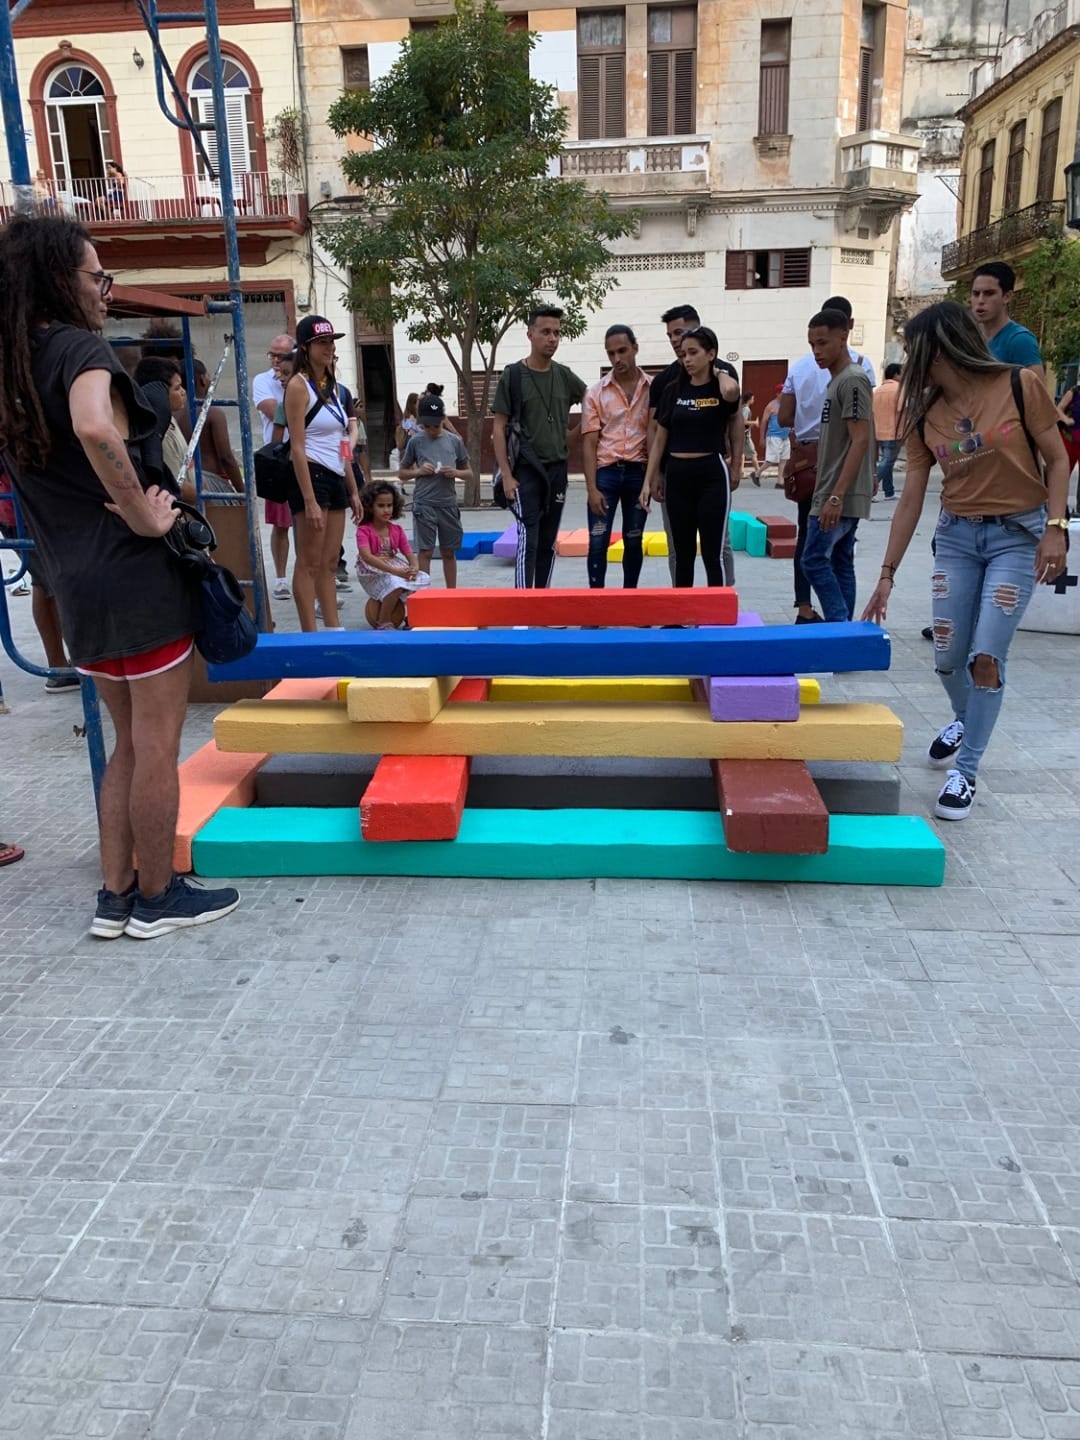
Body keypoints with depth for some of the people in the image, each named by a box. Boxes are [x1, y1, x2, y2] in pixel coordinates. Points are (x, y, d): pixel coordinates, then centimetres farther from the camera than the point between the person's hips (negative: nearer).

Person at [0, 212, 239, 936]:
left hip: (77, 583, 8)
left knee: (130, 742, 18)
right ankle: (159, 897, 17)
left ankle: (116, 896, 24)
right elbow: (95, 428, -34)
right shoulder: (80, 347, -13)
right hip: (137, 575, -8)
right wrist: (144, 516, -22)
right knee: (157, 746, 5)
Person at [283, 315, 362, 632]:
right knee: (309, 563, -4)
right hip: (312, 476, -8)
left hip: (336, 479, 8)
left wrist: (353, 491, 17)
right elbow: (298, 447, -15)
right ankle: (310, 634, 0)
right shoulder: (299, 385, -7)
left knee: (329, 564, 11)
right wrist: (310, 501, -21)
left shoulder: (333, 386, 17)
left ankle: (334, 629, 17)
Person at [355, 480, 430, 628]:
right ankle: (383, 623, -18)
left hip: (395, 569, 6)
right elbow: (367, 557, -26)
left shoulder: (397, 530, 8)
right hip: (372, 575, -6)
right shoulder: (364, 530, -10)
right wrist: (395, 571, -34)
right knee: (396, 583, -35)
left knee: (424, 578, -16)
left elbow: (409, 554, 4)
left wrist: (414, 568, -23)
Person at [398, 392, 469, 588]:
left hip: (448, 504, 2)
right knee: (425, 551, -1)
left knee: (449, 552, 11)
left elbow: (468, 472, 12)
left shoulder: (454, 441, 5)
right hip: (424, 504, -2)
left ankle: (452, 592, 21)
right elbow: (402, 473, 9)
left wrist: (456, 472, -9)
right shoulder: (416, 441, 1)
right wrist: (418, 471, -10)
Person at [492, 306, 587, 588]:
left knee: (549, 542, 9)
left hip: (558, 469, 4)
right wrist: (506, 475, -11)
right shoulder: (512, 376, -3)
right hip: (526, 470, -4)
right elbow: (499, 429, -5)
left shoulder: (565, 376, 7)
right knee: (528, 541, -10)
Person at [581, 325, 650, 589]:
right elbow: (589, 442, -2)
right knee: (597, 542, -4)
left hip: (639, 472, 1)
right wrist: (591, 488, -10)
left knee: (633, 541, 9)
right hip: (605, 472, -1)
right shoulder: (595, 392, 1)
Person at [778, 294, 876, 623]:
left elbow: (784, 418, 5)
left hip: (806, 459, 4)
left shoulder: (799, 366, 6)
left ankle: (805, 610, 14)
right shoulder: (859, 364, -6)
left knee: (807, 534, 10)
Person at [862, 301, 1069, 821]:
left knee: (986, 656, -10)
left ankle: (966, 772, 5)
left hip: (1018, 534, -4)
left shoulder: (1020, 386, -10)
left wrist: (1054, 528, -18)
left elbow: (1056, 460, -5)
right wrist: (887, 574, -1)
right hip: (956, 536, 4)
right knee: (947, 655, 5)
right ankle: (963, 720, 39)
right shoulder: (925, 414, 1)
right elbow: (911, 497, 2)